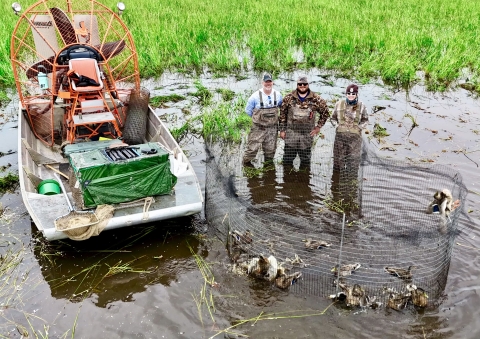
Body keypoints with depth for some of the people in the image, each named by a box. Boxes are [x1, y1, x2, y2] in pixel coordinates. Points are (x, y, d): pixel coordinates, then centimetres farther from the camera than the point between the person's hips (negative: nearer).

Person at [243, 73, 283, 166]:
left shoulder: (278, 95, -1)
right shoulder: (255, 96, -12)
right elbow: (248, 110, 0)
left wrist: (273, 117, 10)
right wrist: (258, 117, 1)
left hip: (272, 128, 4)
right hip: (258, 128, -3)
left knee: (270, 149, 13)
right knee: (253, 147, -5)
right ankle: (246, 163, 13)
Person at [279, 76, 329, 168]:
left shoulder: (316, 99, -4)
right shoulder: (289, 97, -3)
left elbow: (325, 112, 8)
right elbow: (282, 113, 4)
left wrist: (318, 126, 3)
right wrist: (282, 129, 2)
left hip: (307, 134, 0)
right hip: (291, 133, 0)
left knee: (305, 159, 12)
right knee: (288, 158, 5)